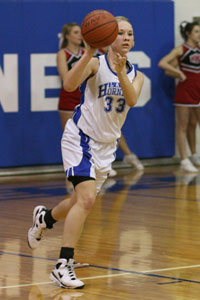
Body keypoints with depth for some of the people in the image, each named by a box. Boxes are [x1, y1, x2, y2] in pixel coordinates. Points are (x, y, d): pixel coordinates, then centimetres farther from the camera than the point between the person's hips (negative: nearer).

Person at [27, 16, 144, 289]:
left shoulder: (135, 75, 3)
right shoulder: (96, 64, -13)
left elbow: (132, 100, -19)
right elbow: (69, 84, -31)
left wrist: (120, 72, -35)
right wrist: (89, 53, -41)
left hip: (106, 145, 7)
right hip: (81, 138, -7)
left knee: (82, 203, 17)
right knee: (87, 198, -23)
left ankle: (44, 217, 50)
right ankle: (63, 266, -21)